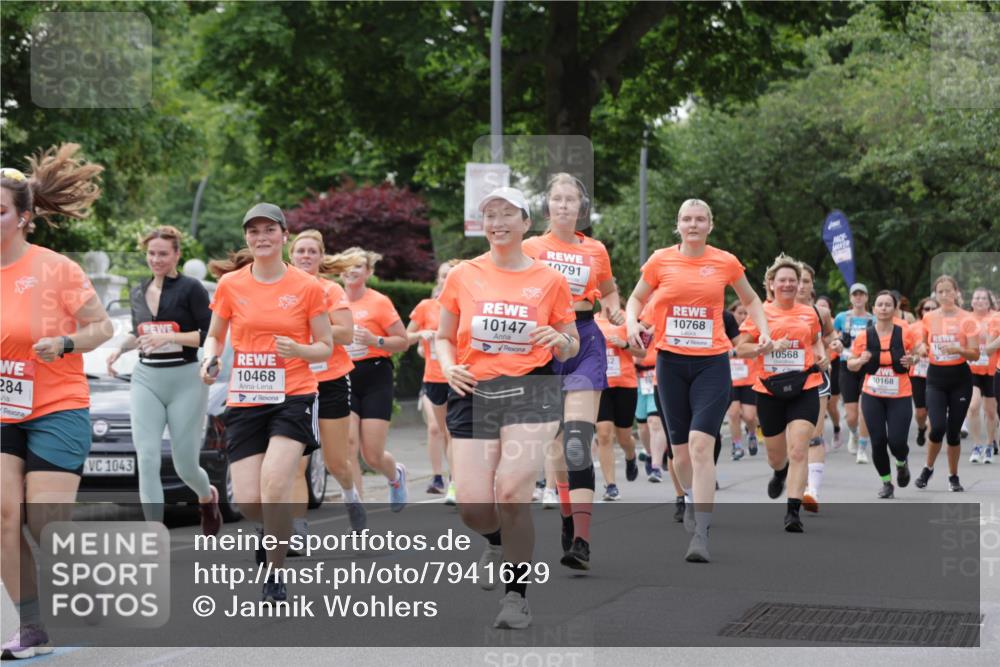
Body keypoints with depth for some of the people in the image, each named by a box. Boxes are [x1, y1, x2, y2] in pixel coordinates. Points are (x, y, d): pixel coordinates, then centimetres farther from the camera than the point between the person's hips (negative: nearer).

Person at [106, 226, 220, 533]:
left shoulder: (191, 288, -5)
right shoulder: (138, 293, 12)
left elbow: (210, 335, -11)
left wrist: (169, 337, -20)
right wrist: (120, 349, 9)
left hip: (186, 380, -4)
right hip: (145, 380, 4)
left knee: (185, 465, 3)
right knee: (147, 460, -11)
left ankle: (208, 497, 39)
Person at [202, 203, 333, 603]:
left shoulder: (307, 287, -2)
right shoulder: (230, 284, 3)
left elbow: (325, 347, 4)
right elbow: (214, 335, 16)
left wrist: (298, 350, -16)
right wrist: (210, 359, -6)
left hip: (293, 397, -2)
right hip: (244, 402, 2)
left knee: (274, 484, -22)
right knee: (247, 500, -5)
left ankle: (276, 577, -5)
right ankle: (274, 527, 33)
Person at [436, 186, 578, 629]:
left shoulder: (549, 280, 6)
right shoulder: (462, 276, 8)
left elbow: (571, 348, 13)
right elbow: (443, 338, 16)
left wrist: (559, 341, -10)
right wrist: (449, 367, -5)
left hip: (530, 390, -2)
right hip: (473, 392, 2)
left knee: (512, 489, -20)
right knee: (471, 506, -7)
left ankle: (517, 595, -2)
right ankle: (499, 543, 33)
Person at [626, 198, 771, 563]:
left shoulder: (726, 262, 1)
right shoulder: (660, 260, 2)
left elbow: (750, 300, 18)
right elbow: (637, 298, 15)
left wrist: (764, 330, 3)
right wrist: (632, 323, -5)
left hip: (712, 362, -2)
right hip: (671, 361, 2)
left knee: (701, 443, -17)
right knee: (680, 446, 10)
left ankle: (701, 533, -19)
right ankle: (692, 499, 41)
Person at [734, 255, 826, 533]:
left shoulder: (809, 313, 7)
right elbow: (740, 348, -2)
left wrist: (821, 355, 5)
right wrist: (769, 346, -16)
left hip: (804, 388, 0)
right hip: (769, 390, 0)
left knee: (798, 450, -15)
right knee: (776, 454, 15)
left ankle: (793, 511, -15)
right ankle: (779, 473, 53)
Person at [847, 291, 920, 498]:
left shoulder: (905, 333, -6)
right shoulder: (864, 336, -3)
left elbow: (919, 353, 8)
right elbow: (851, 365, 7)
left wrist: (911, 360, -14)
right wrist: (860, 361, -15)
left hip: (900, 396, -1)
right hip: (872, 396, 1)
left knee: (897, 442, -10)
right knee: (878, 441, -3)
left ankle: (902, 464, 27)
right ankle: (886, 482, 19)